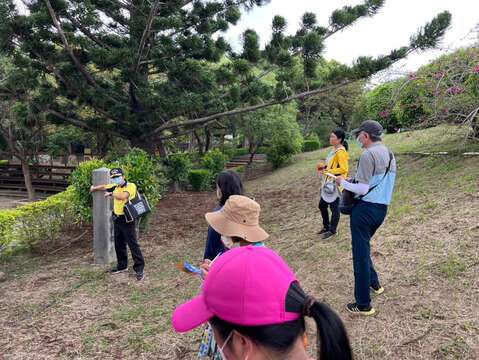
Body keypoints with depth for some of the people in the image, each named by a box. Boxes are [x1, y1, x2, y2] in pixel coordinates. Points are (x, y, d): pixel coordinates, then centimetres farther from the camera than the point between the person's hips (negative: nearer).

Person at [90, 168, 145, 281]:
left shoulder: (131, 186, -14)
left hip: (127, 220, -8)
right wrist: (94, 188, 24)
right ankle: (122, 265, 31)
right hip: (117, 219, 8)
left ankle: (139, 269, -1)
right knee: (118, 244, 16)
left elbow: (122, 196, -30)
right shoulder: (115, 186, 8)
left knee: (133, 245, -6)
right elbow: (104, 187, 27)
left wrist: (111, 193, -18)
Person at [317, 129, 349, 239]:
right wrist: (324, 167, 9)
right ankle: (326, 226, 31)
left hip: (335, 184, -10)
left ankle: (332, 230, 15)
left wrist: (328, 171, -22)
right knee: (322, 205, 16)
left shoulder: (341, 152, -17)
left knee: (334, 207, 2)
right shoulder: (334, 150, 12)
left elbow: (343, 169, -23)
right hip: (328, 183, 10)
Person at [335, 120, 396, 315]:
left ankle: (363, 304, 7)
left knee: (360, 254, 0)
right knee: (363, 247, 27)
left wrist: (343, 182, -3)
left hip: (365, 209, -9)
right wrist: (357, 180, 17)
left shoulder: (368, 155, -16)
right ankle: (374, 283, 38)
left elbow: (362, 189, -19)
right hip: (382, 208, 9)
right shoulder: (390, 154, 11)